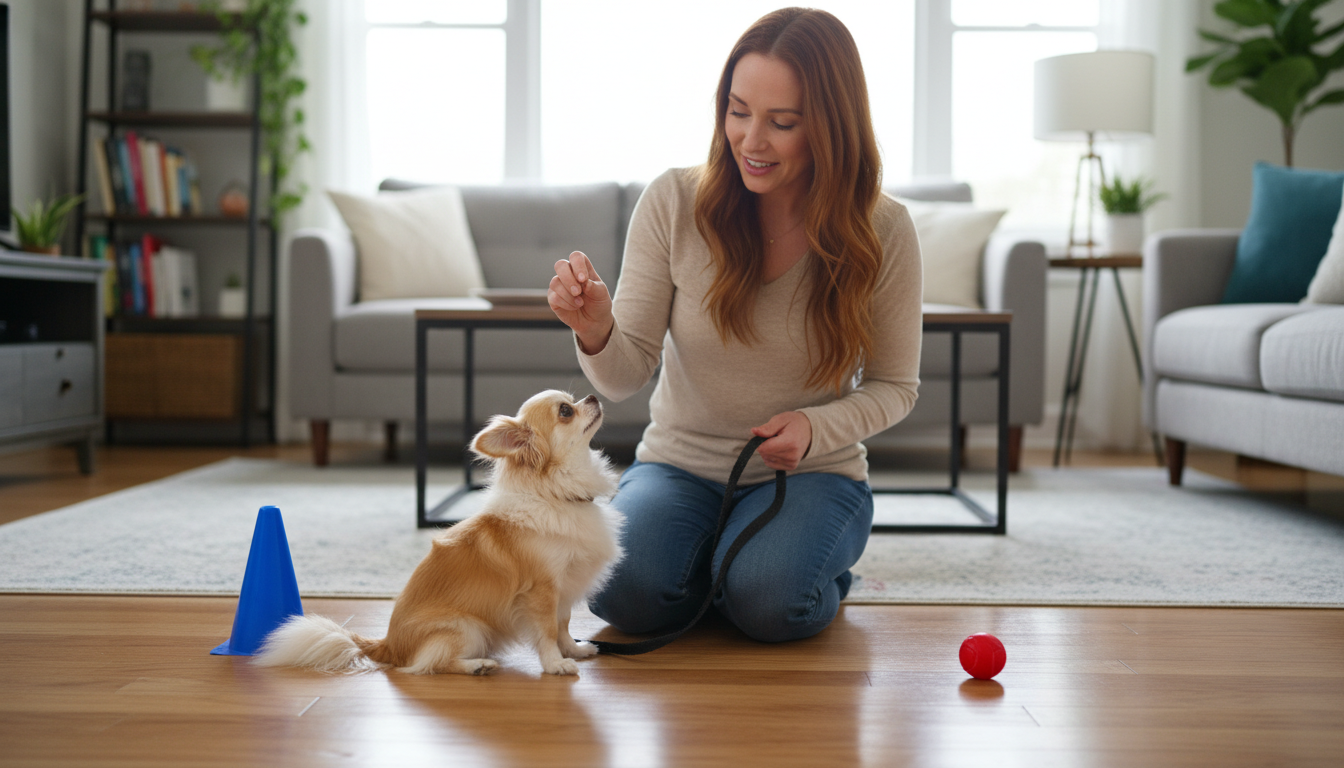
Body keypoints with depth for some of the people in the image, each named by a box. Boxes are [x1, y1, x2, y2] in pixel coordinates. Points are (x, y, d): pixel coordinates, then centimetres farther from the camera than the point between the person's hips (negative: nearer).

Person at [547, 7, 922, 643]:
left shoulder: (881, 230, -11)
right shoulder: (673, 203, -11)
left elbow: (894, 385, 1)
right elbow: (625, 377, -10)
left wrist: (815, 429, -18)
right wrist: (595, 331, -34)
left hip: (811, 472, -1)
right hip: (679, 464, 1)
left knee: (767, 603, -29)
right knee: (625, 591, -26)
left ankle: (819, 567, 9)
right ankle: (716, 561, 10)